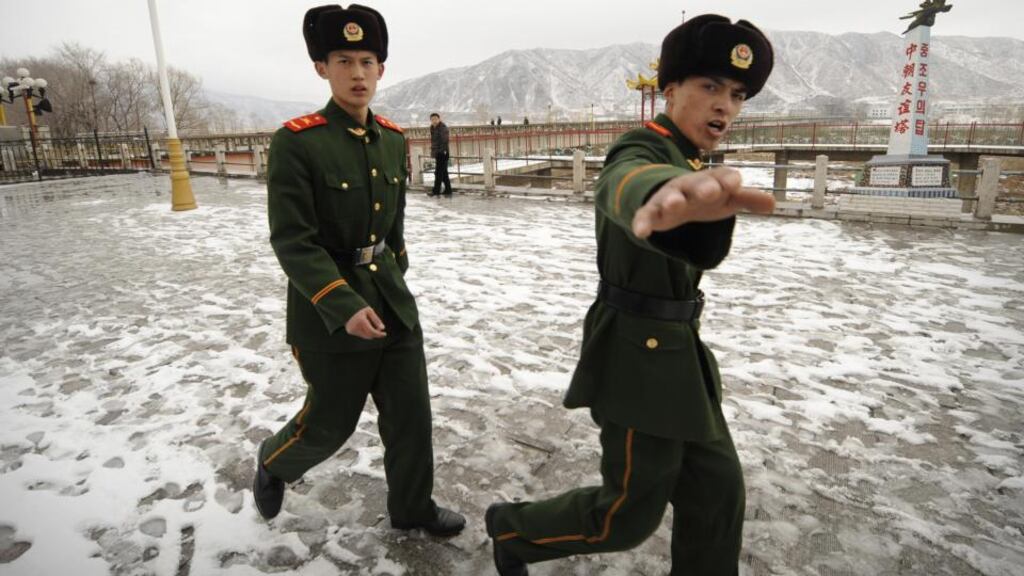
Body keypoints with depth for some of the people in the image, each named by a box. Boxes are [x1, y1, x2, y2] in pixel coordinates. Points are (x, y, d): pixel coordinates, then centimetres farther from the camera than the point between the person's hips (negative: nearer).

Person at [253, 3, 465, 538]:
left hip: (392, 300, 6)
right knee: (329, 423, 11)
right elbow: (291, 241, -19)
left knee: (410, 412, 11)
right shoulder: (296, 141, -15)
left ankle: (412, 506, 34)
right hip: (328, 309, -5)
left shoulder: (393, 140, 5)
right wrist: (344, 306, -26)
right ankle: (272, 463, 44)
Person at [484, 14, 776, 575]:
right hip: (638, 354, -9)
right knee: (631, 513, 4)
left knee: (717, 488, 12)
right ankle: (510, 527, 27)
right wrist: (666, 196, -69)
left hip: (678, 349, 9)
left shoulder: (685, 159, 13)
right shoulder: (643, 149, -18)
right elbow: (625, 183, -46)